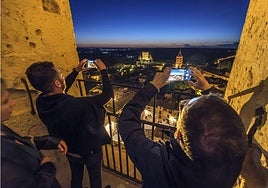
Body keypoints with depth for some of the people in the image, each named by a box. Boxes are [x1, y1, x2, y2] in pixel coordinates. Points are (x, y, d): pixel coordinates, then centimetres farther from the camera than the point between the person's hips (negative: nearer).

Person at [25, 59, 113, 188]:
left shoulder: (41, 102, -20)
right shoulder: (77, 105, -43)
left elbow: (60, 91, 0)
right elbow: (108, 93, -32)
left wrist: (76, 71, 2)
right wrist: (103, 70, -19)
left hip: (69, 151, 6)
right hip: (90, 151, -5)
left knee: (76, 177, 33)